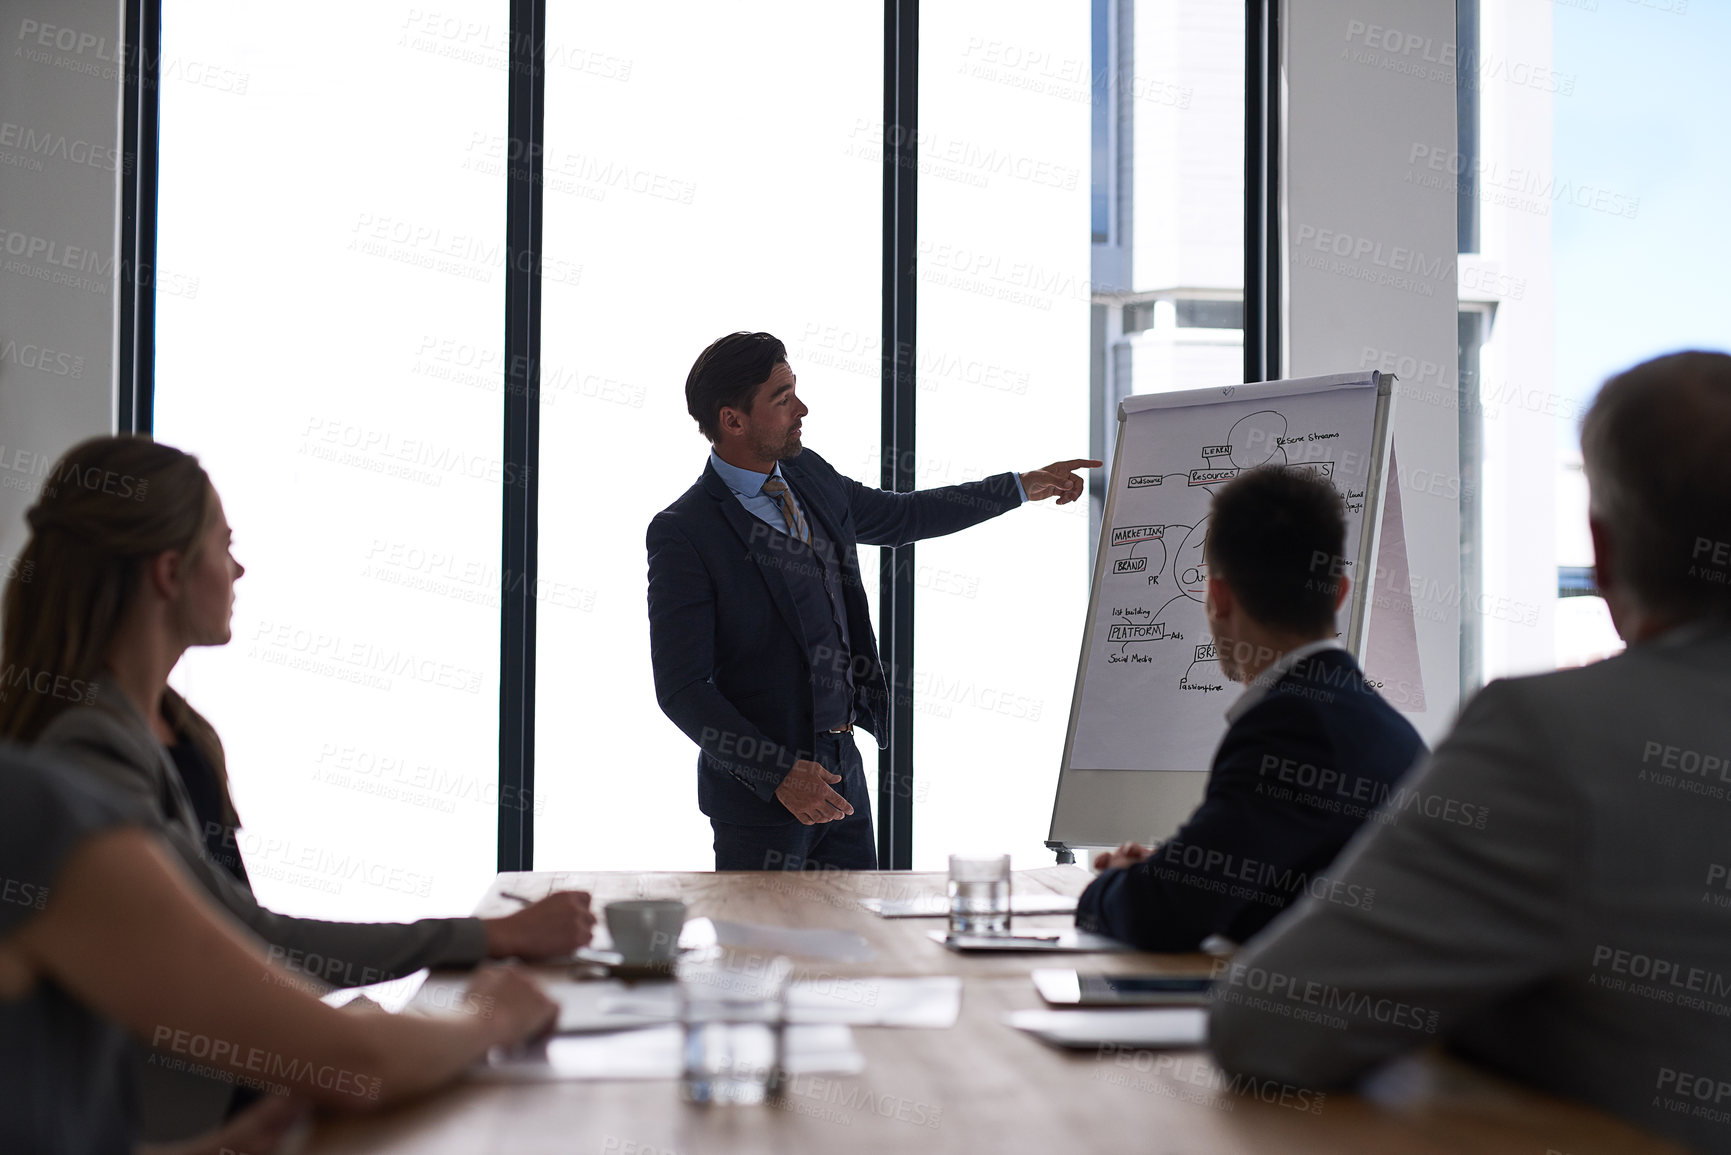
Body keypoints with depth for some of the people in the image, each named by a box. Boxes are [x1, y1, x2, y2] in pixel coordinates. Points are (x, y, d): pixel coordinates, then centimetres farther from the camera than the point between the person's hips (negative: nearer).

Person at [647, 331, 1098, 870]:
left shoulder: (809, 476, 6)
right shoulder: (683, 532, -17)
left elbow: (898, 516, 26)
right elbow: (680, 687, -18)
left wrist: (1022, 486, 27)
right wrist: (779, 774, -23)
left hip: (840, 768, 7)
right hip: (758, 785, -7)